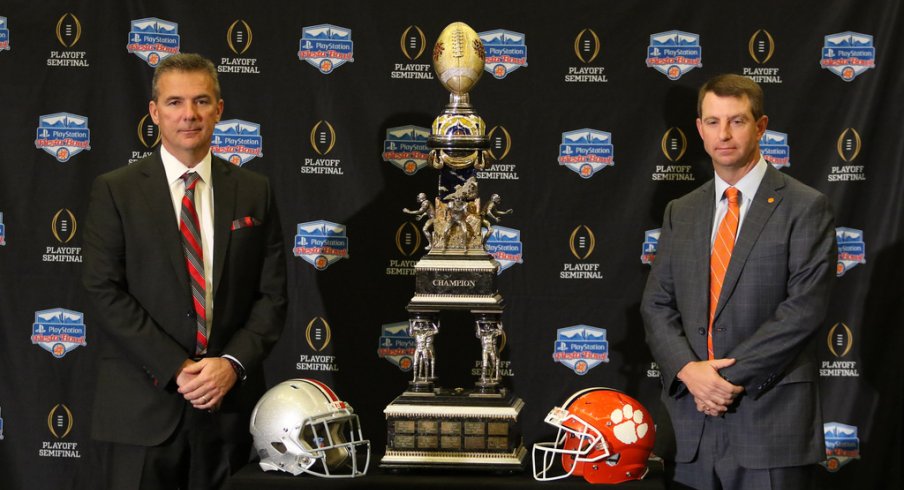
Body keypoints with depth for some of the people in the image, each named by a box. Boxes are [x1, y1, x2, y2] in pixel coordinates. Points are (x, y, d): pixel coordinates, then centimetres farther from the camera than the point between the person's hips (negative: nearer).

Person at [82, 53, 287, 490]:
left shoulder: (254, 192, 8)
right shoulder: (115, 191, 1)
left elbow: (272, 295, 6)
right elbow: (104, 292, -6)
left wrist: (232, 363, -10)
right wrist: (176, 369, -13)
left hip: (228, 404, 2)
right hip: (142, 406, -2)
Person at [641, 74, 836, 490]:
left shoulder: (805, 208, -2)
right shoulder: (680, 213, 14)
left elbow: (804, 308, -10)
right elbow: (656, 304, 10)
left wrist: (732, 377, -13)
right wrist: (688, 370, -8)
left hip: (770, 417, -4)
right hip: (694, 416, 4)